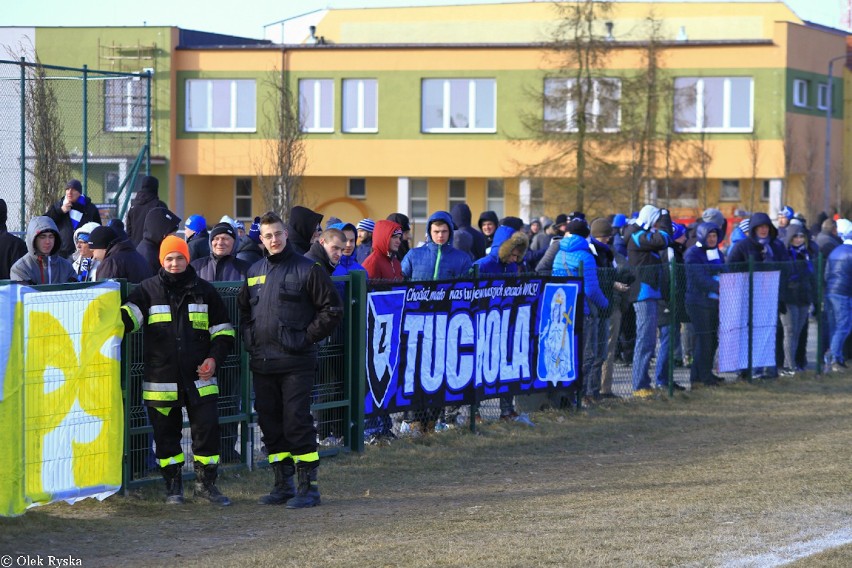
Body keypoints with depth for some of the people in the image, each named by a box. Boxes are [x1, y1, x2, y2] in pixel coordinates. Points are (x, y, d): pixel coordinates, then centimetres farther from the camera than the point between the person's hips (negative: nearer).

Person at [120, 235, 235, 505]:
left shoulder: (204, 290, 8)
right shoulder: (148, 290, 3)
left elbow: (224, 331, 13)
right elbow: (129, 316, -10)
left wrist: (214, 358, -1)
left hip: (199, 379, 1)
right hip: (161, 379, -1)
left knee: (207, 429, -1)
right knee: (166, 433, 6)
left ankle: (206, 482, 14)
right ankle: (173, 484, 20)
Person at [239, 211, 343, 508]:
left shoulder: (308, 270, -4)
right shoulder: (255, 272, 14)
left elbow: (332, 310, -4)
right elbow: (244, 308, 28)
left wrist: (308, 337, -9)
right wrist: (249, 338, 13)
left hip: (295, 363, -6)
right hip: (262, 362, 6)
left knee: (297, 422, -8)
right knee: (270, 424, 9)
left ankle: (308, 486, -3)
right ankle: (283, 484, 18)